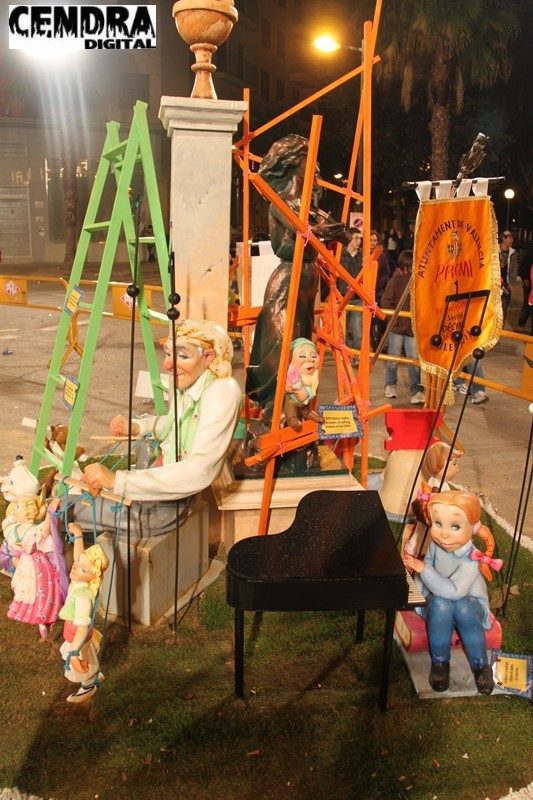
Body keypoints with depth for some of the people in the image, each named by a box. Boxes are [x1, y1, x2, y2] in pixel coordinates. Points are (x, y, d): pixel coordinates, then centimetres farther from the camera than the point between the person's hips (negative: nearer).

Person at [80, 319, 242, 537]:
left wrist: (117, 480, -36)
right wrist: (135, 427, 3)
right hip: (160, 478, 8)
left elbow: (199, 472, -34)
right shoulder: (187, 383, 1)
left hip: (172, 505, -8)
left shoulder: (222, 392, -25)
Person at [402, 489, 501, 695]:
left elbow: (453, 592, -37)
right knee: (441, 606, -34)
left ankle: (481, 666, -17)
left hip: (469, 602, -3)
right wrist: (413, 564, -11)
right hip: (437, 599, 3)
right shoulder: (436, 544, -13)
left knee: (462, 608, -38)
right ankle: (440, 663, -17)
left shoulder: (470, 560, -28)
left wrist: (423, 569, -39)